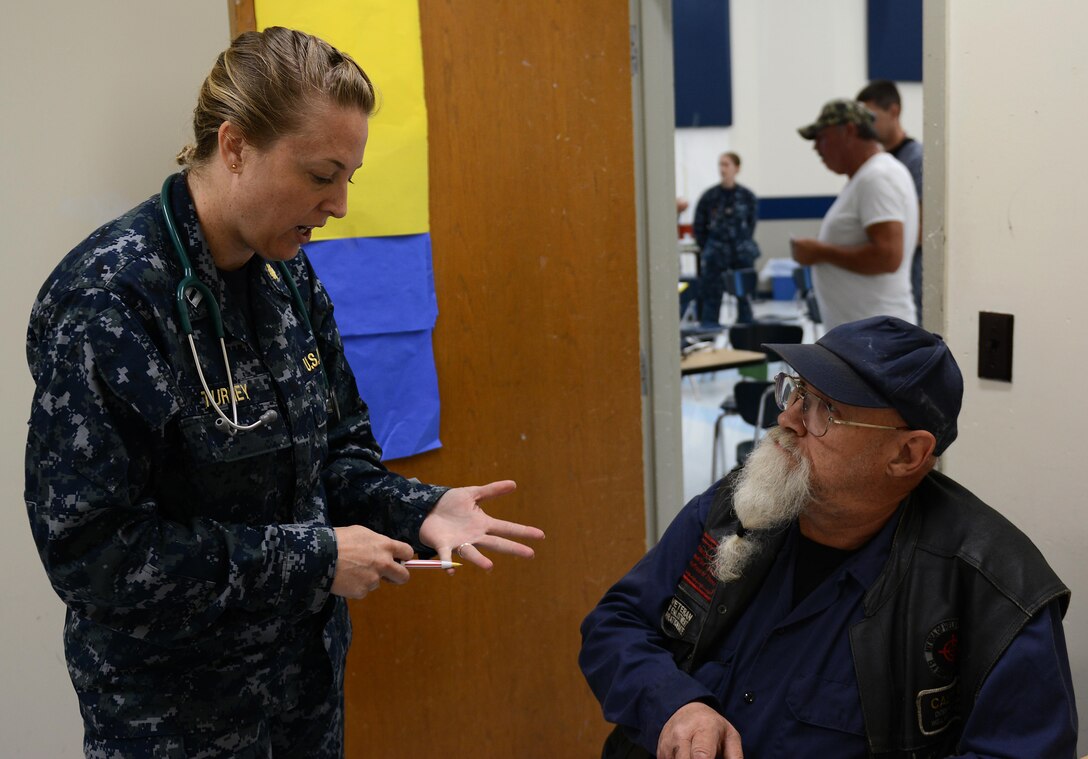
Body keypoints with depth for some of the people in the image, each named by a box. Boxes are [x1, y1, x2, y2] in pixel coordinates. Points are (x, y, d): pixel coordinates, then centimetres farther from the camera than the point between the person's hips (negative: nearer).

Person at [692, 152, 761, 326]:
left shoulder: (747, 196, 0)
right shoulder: (709, 196, -1)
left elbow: (751, 224, 11)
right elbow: (698, 227, 6)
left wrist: (744, 246, 5)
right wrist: (708, 249, 5)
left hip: (742, 254, 1)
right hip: (715, 256, -1)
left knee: (744, 295, 6)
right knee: (711, 296, -2)